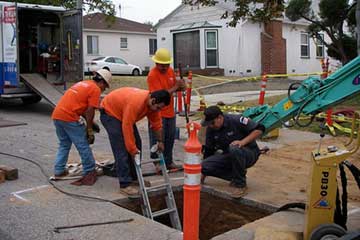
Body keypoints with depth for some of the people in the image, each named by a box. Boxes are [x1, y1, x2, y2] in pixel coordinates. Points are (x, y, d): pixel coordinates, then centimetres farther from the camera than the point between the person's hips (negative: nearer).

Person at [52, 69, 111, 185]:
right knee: (83, 145, 4)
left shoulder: (83, 83, 23)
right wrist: (90, 130, -1)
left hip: (56, 115, 9)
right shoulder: (95, 89, -3)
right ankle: (89, 172, 12)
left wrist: (91, 122, 22)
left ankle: (59, 171, 23)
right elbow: (90, 111, -9)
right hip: (69, 118, -8)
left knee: (64, 144, 22)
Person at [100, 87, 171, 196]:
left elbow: (156, 123, 2)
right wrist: (132, 149, -27)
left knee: (137, 143, 6)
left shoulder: (152, 104, -13)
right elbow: (127, 127, -34)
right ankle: (125, 185, -13)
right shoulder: (136, 102, -38)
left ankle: (135, 177, 17)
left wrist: (160, 141, 9)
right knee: (121, 149, -16)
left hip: (124, 114, 9)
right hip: (109, 112, -9)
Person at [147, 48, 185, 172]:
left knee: (170, 138, 14)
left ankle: (168, 162, 26)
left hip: (170, 111, 7)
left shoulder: (171, 71, 5)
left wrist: (180, 86, -7)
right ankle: (158, 163, 10)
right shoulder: (152, 75, -18)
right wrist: (175, 87, -19)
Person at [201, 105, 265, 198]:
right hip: (229, 157, 6)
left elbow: (260, 129, -21)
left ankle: (241, 185, -22)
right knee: (204, 165, -15)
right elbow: (208, 150, 6)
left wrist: (243, 142, -32)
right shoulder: (210, 129, -4)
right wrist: (203, 173, 9)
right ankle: (235, 176, 3)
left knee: (234, 149, -40)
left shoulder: (236, 120, -21)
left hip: (249, 153, -6)